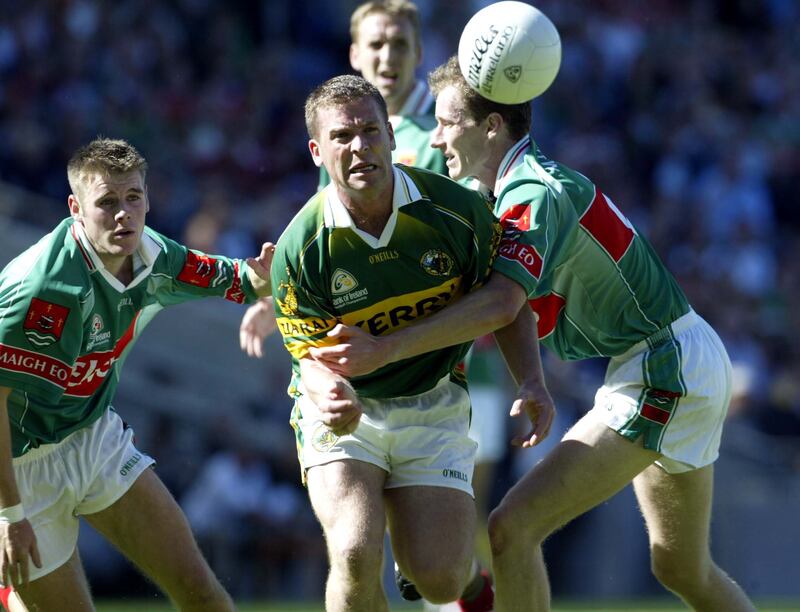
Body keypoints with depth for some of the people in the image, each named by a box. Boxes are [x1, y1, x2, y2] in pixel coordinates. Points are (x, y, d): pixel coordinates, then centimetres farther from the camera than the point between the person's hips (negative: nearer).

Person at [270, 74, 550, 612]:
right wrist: (330, 398, -36)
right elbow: (311, 354, -12)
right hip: (347, 412, -1)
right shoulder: (300, 247, -17)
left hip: (434, 406, 1)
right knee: (356, 557, -24)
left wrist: (531, 383, -15)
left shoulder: (458, 209, -14)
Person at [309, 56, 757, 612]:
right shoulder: (518, 187, 11)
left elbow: (502, 303, -36)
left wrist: (386, 349, -40)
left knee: (512, 530, -14)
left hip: (661, 373, -11)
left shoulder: (536, 195, -21)